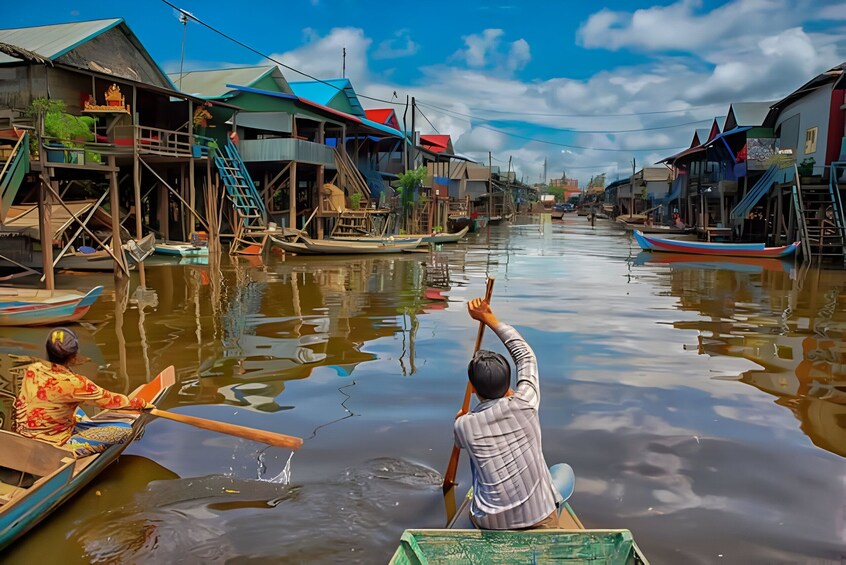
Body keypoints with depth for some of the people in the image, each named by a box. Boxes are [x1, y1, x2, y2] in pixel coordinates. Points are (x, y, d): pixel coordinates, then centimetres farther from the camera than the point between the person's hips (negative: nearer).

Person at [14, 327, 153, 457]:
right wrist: (141, 403, 0)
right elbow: (108, 399, -14)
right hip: (55, 446, -8)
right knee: (125, 430, -9)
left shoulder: (31, 370, -5)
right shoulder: (72, 383, -25)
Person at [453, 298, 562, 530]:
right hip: (538, 517, -1)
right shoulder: (524, 403, -13)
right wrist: (489, 318, 9)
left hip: (490, 523, 2)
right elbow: (525, 354, 3)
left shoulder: (463, 425, -7)